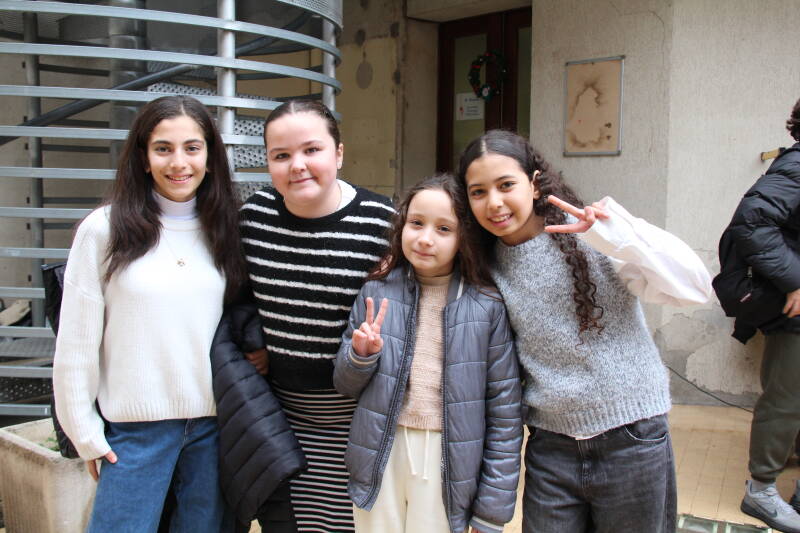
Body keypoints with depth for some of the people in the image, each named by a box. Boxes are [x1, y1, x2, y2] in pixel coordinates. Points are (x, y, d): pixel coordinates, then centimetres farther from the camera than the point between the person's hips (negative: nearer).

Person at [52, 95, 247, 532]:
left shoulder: (225, 232, 4)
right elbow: (76, 340, -3)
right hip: (135, 428, -3)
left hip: (214, 423, 3)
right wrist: (85, 431, -2)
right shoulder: (104, 230, -7)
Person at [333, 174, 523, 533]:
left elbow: (504, 411, -5)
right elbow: (346, 386, 7)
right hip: (380, 460, 2)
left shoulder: (487, 305, -9)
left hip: (449, 465, -2)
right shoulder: (377, 292, -2)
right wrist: (361, 355, -15)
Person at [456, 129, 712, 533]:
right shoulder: (488, 267, 0)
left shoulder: (589, 238, -12)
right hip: (550, 449, 3)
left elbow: (694, 288, -20)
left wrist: (614, 231, -30)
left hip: (630, 441, -3)